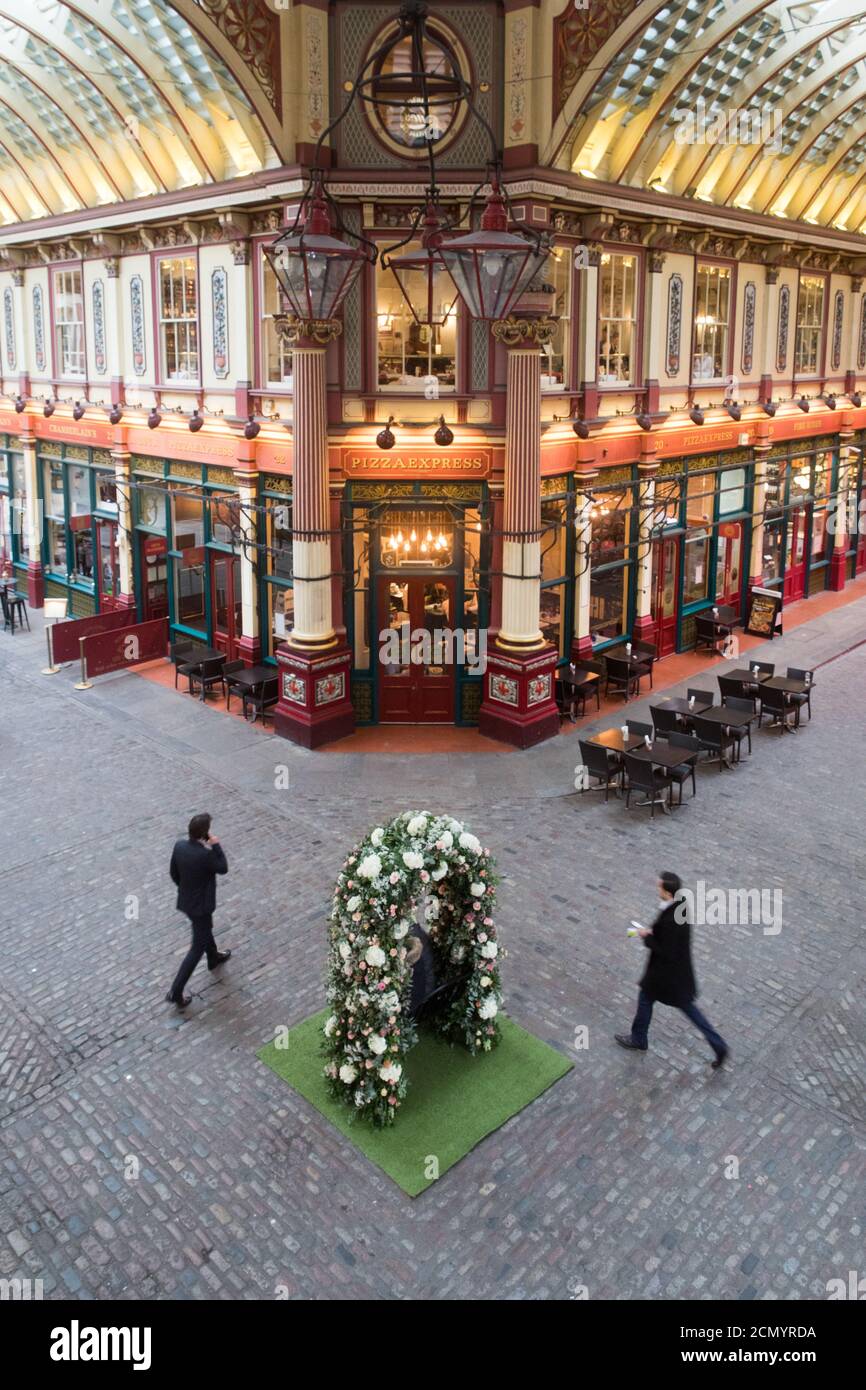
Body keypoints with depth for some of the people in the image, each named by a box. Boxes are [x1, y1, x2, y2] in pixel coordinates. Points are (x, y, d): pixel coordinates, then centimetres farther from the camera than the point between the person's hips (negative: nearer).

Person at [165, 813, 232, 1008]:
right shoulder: (206, 854, -33)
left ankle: (214, 958, 59)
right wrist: (216, 845, -12)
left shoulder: (179, 846, -12)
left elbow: (173, 872, 3)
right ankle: (175, 993, 7)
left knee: (205, 928, 33)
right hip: (200, 905, -8)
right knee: (197, 948, 6)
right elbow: (223, 869, -14)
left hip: (186, 900, 8)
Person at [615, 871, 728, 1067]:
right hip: (680, 968, 8)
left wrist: (647, 937, -17)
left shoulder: (670, 919, -36)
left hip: (667, 971, -8)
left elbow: (666, 952, -29)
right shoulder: (682, 905, -8)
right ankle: (718, 1044, 23)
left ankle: (638, 1040, 40)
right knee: (686, 1005, 22)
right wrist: (653, 931, 0)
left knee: (645, 999, 18)